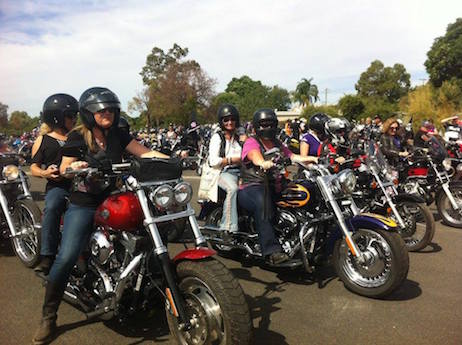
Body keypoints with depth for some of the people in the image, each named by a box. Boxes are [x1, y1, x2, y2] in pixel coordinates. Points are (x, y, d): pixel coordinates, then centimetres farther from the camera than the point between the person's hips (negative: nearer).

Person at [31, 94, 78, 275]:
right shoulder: (43, 140, 14)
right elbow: (34, 166, 12)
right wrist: (44, 173, -10)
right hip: (57, 185, -1)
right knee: (51, 209, -34)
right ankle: (47, 258, -27)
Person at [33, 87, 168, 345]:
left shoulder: (118, 135, 9)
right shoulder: (77, 137, 0)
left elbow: (145, 153, 4)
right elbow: (63, 170, -1)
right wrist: (72, 166, -24)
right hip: (84, 204, -3)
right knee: (66, 257, -16)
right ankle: (48, 318, 2)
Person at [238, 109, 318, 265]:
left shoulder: (277, 144, 26)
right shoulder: (251, 142, 3)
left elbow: (292, 156, 10)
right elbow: (254, 155, -20)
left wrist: (311, 159, -11)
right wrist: (263, 163, -45)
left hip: (273, 188, 7)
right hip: (252, 187, -7)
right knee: (262, 201, -40)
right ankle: (271, 251, -44)